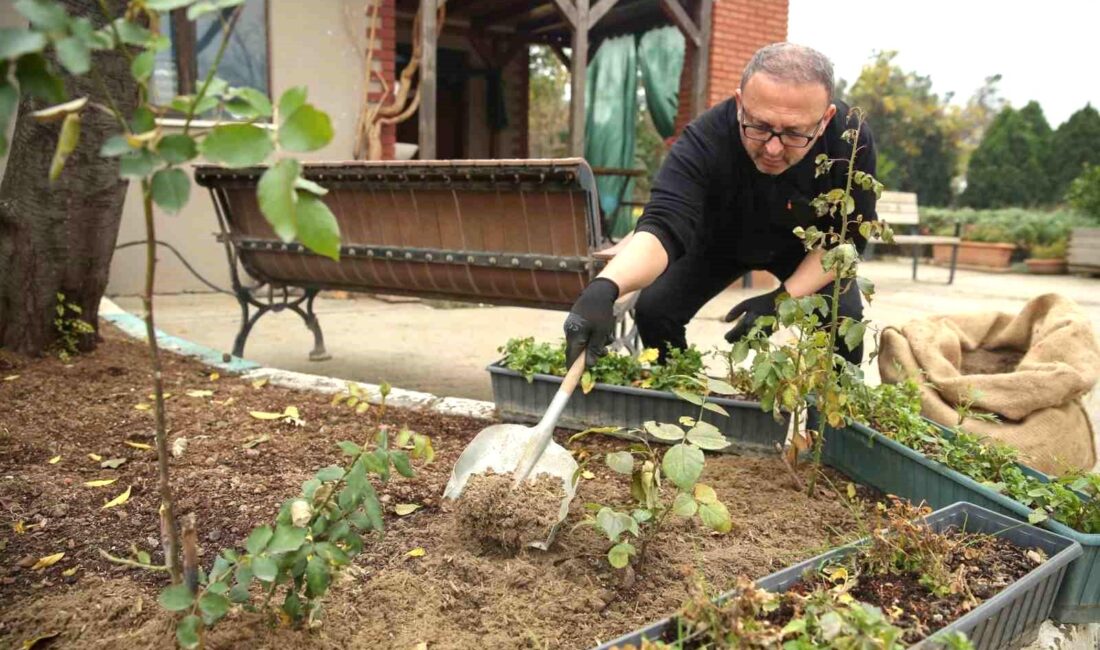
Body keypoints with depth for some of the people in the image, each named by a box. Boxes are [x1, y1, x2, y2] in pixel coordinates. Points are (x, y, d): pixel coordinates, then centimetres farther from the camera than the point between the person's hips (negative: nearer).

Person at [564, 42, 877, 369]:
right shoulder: (704, 139, -38)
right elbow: (664, 224, -50)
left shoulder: (851, 141, -32)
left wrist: (785, 297, -34)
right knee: (653, 308, -16)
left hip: (806, 248, 1)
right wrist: (605, 287, -69)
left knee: (845, 317, -22)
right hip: (720, 240, 0)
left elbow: (847, 237, -21)